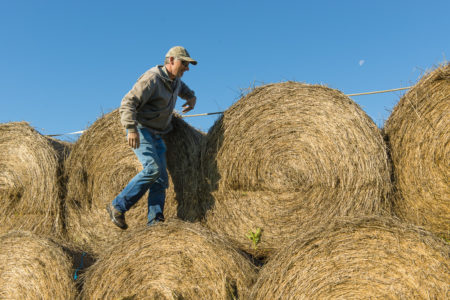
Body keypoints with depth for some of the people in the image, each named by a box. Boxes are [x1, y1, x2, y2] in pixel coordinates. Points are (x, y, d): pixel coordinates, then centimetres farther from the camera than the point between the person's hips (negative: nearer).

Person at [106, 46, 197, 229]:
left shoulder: (175, 80, 12)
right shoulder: (152, 78, -16)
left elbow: (183, 89, 38)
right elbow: (127, 103, -22)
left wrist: (192, 98, 15)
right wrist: (131, 129, -35)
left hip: (157, 135, 9)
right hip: (140, 131, -8)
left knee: (161, 179, -2)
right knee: (152, 168, -24)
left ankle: (154, 220, -2)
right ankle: (117, 206, -13)